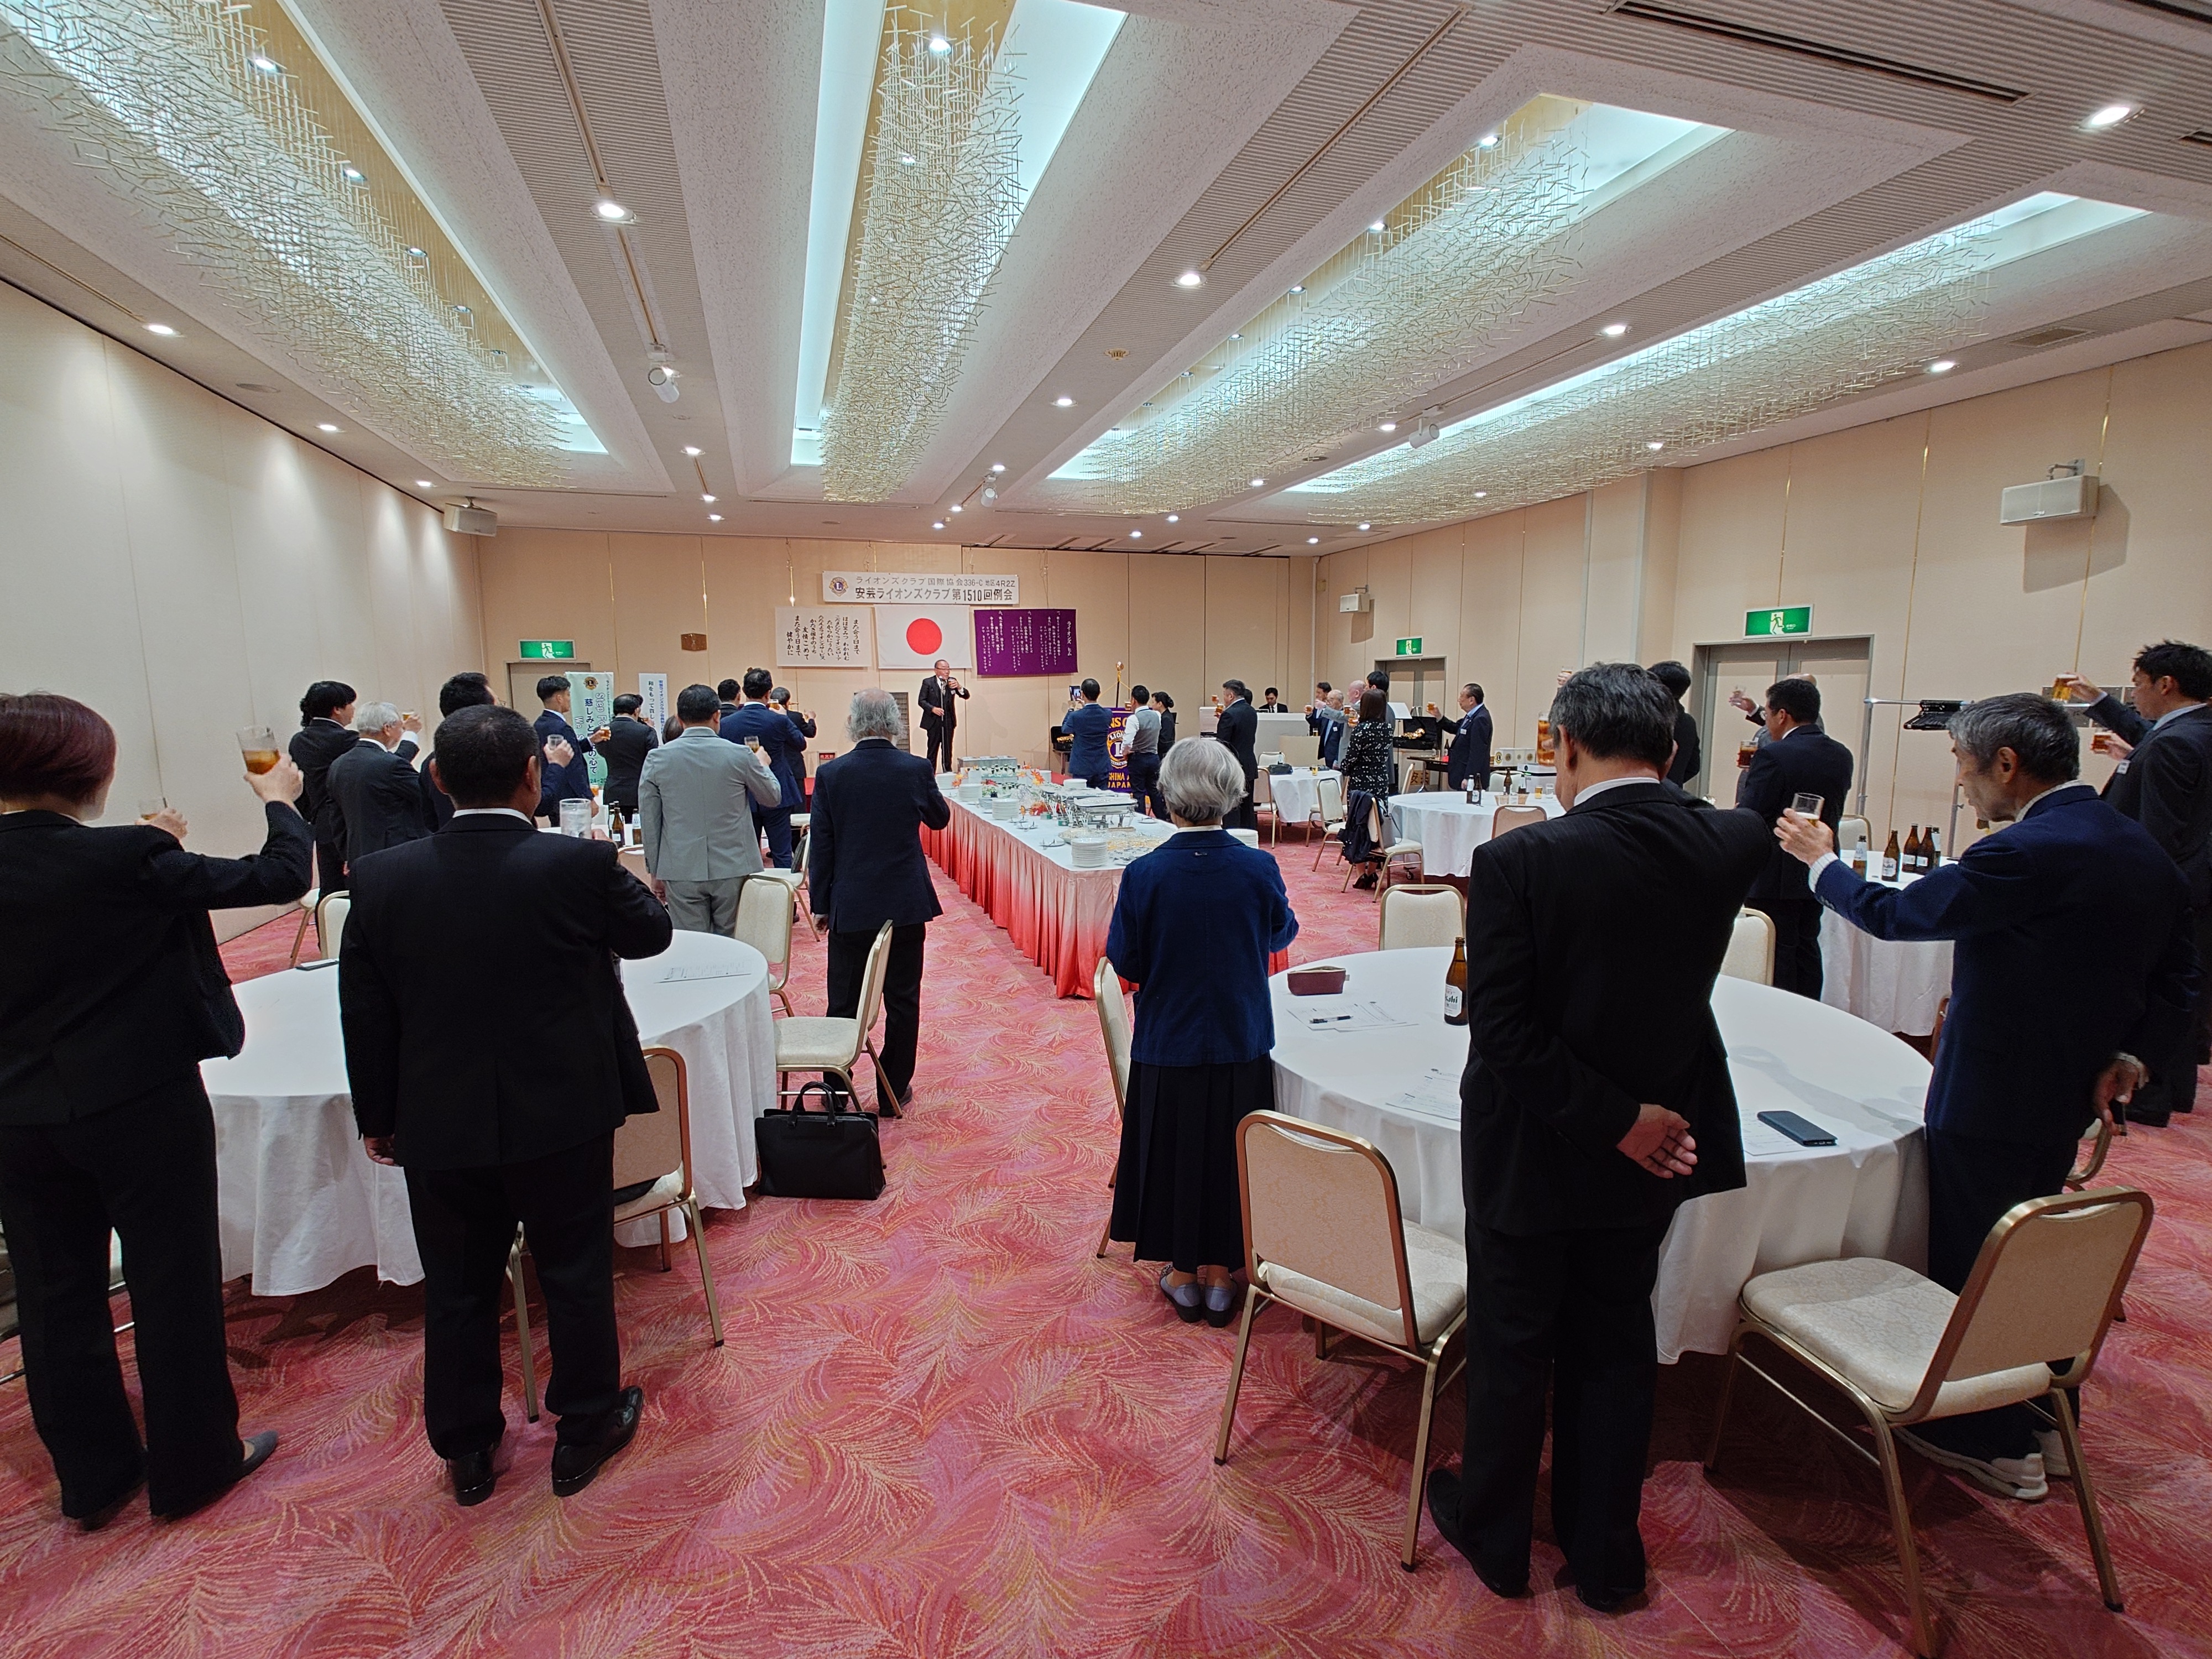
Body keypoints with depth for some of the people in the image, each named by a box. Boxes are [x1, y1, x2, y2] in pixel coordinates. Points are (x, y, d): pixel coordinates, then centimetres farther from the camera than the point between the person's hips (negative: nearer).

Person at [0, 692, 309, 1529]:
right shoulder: (127, 860, -21)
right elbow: (282, 875, -14)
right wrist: (280, 800, 2)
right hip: (142, 1108, -5)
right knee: (175, 1284, 11)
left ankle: (92, 1478, 34)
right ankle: (194, 1465, 26)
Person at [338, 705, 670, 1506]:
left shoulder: (381, 877, -8)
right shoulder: (581, 865, -18)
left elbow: (364, 1016, 0)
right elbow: (651, 932, 1)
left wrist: (378, 1117, 13)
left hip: (438, 1126, 3)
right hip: (562, 1117, -2)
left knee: (458, 1290, 20)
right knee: (576, 1276, 16)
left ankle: (467, 1453, 37)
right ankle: (584, 1430, 33)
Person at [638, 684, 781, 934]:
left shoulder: (657, 759, -2)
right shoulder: (740, 755, -6)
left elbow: (649, 822, 3)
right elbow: (773, 798, 9)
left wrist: (656, 872, 13)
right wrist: (762, 765, 29)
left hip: (681, 872, 1)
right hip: (733, 869, 0)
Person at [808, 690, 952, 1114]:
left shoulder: (830, 774, -7)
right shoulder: (916, 769, -7)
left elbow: (822, 844, -4)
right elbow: (940, 818, 11)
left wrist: (821, 904, 5)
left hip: (850, 907, 0)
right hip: (906, 904, 0)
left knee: (843, 1004, 11)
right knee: (902, 1002, 11)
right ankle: (894, 1093, 20)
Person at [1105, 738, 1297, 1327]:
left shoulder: (1145, 874, -19)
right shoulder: (1259, 868, -14)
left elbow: (1124, 961, -9)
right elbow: (1282, 934, 4)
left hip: (1168, 1043, -1)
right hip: (1243, 1042, 1)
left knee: (1174, 1150, 17)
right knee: (1229, 1153, 18)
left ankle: (1184, 1277, 32)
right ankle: (1219, 1275, 32)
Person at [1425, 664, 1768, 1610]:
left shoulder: (1519, 860, -25)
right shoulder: (1733, 846, -10)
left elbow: (1503, 1032, -25)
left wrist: (1618, 1121, -16)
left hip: (1533, 1149, -4)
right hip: (1656, 1138, 4)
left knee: (1512, 1345, 16)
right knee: (1616, 1343, 22)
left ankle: (1495, 1536, 39)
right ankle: (1605, 1555, 40)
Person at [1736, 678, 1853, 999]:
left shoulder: (1773, 756, -20)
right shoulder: (1842, 756, 5)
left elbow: (1748, 818, -20)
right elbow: (1835, 811, 13)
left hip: (1775, 876, -8)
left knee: (1776, 954, 1)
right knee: (1807, 947, 17)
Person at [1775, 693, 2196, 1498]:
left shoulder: (2026, 854, -25)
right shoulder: (2147, 854, 4)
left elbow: (1892, 913, -16)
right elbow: (2177, 981, 11)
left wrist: (1820, 859, -2)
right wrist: (2128, 1052, 8)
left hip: (1988, 1102, -9)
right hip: (2070, 1095, 9)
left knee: (1971, 1269, 7)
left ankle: (1996, 1445, 22)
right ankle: (2044, 1422, 39)